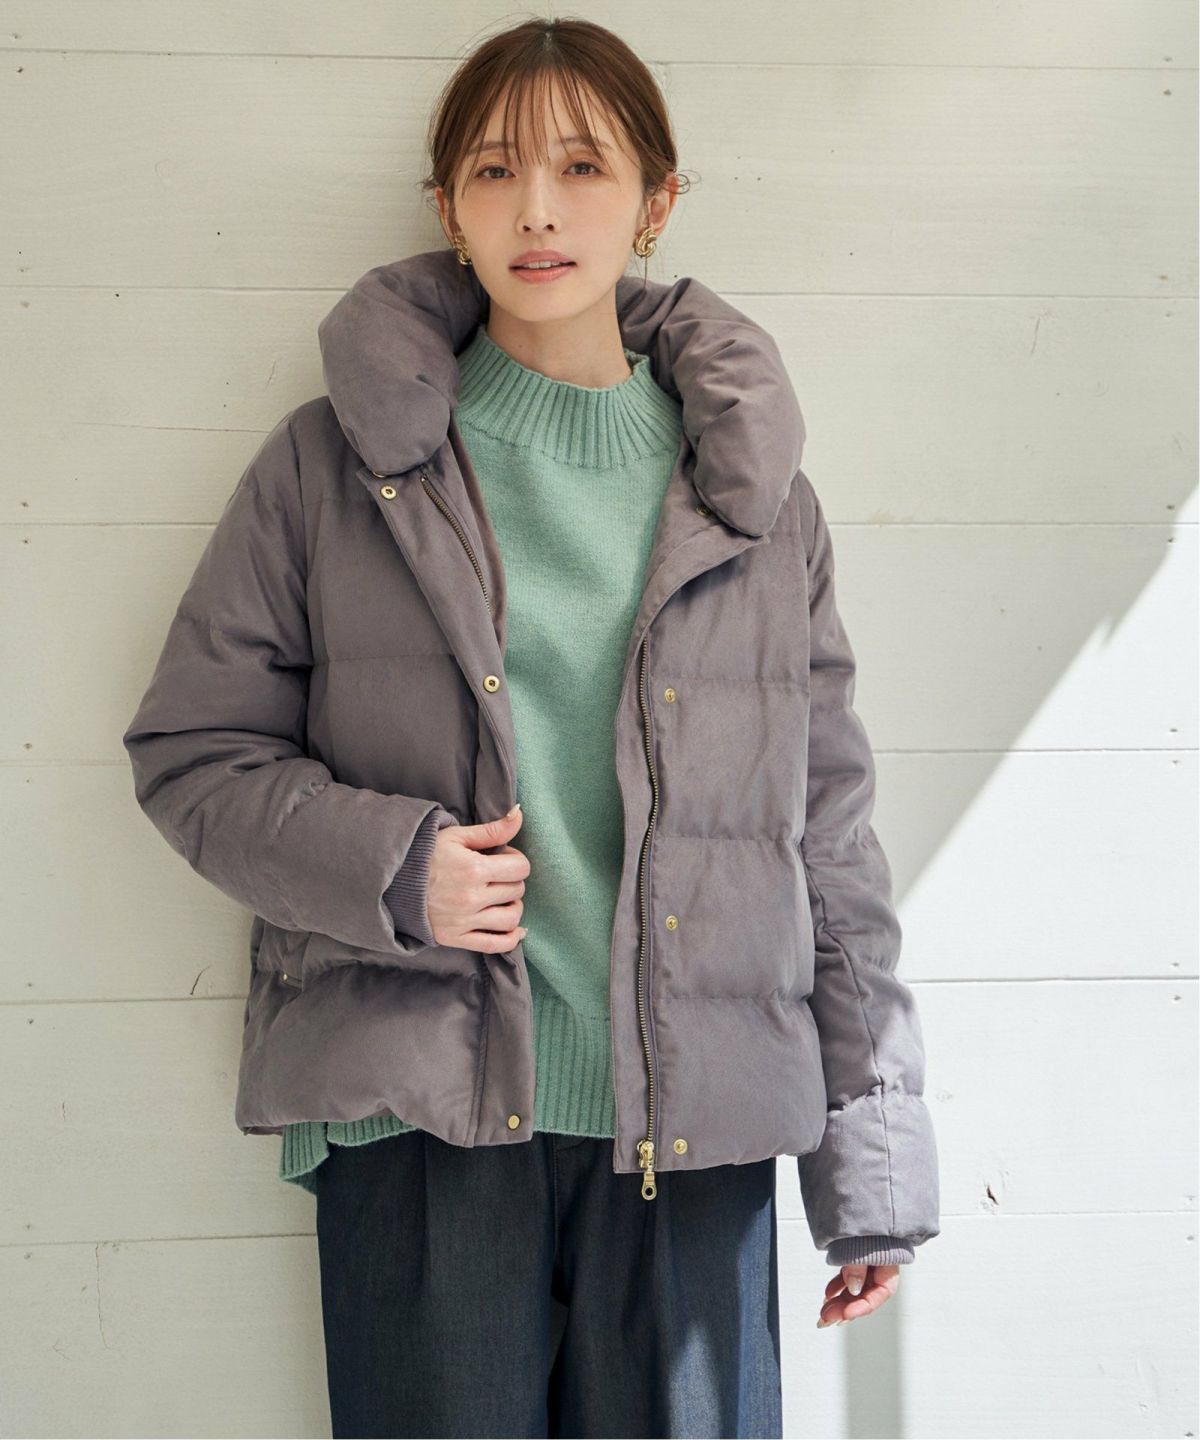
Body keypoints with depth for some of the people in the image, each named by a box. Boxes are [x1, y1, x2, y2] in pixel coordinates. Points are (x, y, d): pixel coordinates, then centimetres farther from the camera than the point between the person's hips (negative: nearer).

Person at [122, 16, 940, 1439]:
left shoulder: (752, 492, 7)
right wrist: (389, 868, -13)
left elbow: (827, 825, 8)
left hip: (692, 1125, 2)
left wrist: (872, 1160, 6)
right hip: (418, 1108, -1)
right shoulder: (332, 467, 2)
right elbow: (193, 750, 6)